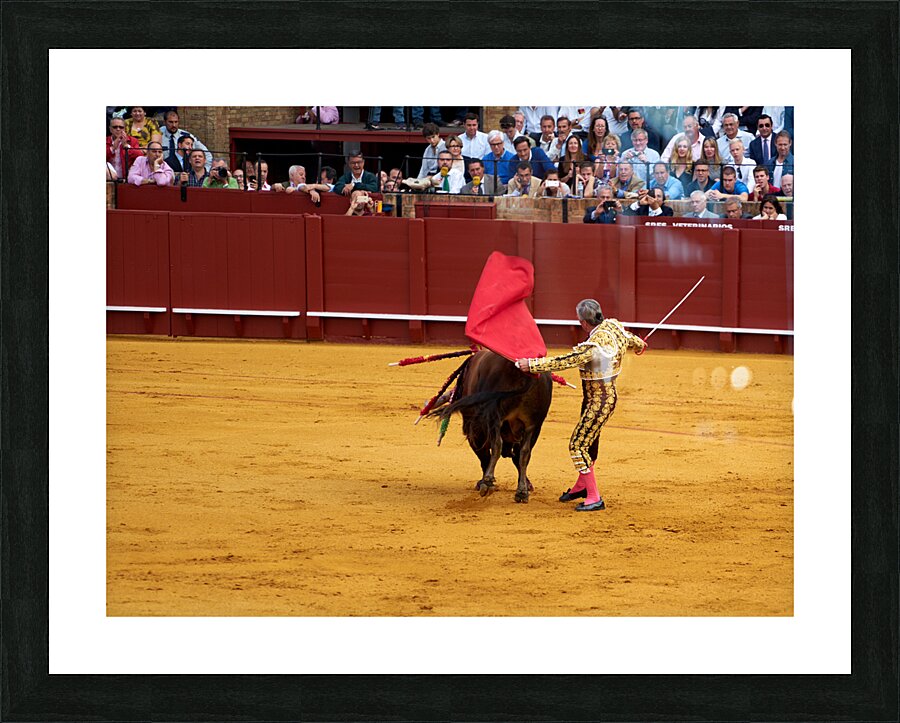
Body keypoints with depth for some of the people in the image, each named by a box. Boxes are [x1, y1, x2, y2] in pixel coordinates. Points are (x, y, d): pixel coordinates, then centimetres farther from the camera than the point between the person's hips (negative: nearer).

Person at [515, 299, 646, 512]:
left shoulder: (593, 346, -30)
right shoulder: (612, 326, -3)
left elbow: (564, 362, -32)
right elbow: (627, 337, 20)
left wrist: (531, 364, -29)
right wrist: (639, 343, 45)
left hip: (599, 402, -10)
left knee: (578, 445, -7)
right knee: (589, 440, 24)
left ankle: (595, 498, -3)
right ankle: (582, 485, 42)